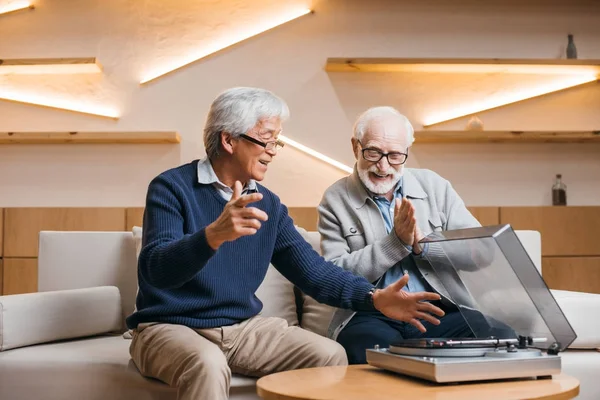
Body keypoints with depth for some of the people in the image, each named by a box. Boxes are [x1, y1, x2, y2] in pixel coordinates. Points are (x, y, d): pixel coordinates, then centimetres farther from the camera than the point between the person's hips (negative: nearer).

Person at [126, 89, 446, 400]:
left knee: (329, 355, -11)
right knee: (208, 365, -37)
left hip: (242, 328, 6)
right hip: (169, 328, -5)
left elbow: (314, 270, 3)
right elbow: (155, 269, -25)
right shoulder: (172, 187, -10)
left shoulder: (269, 205, 6)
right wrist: (213, 236, -43)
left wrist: (374, 298, -13)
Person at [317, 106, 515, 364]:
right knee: (368, 352, -38)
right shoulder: (335, 200, 6)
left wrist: (424, 245, -9)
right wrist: (396, 242, -11)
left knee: (503, 339, -23)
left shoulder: (434, 186, 13)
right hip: (373, 316, -3)